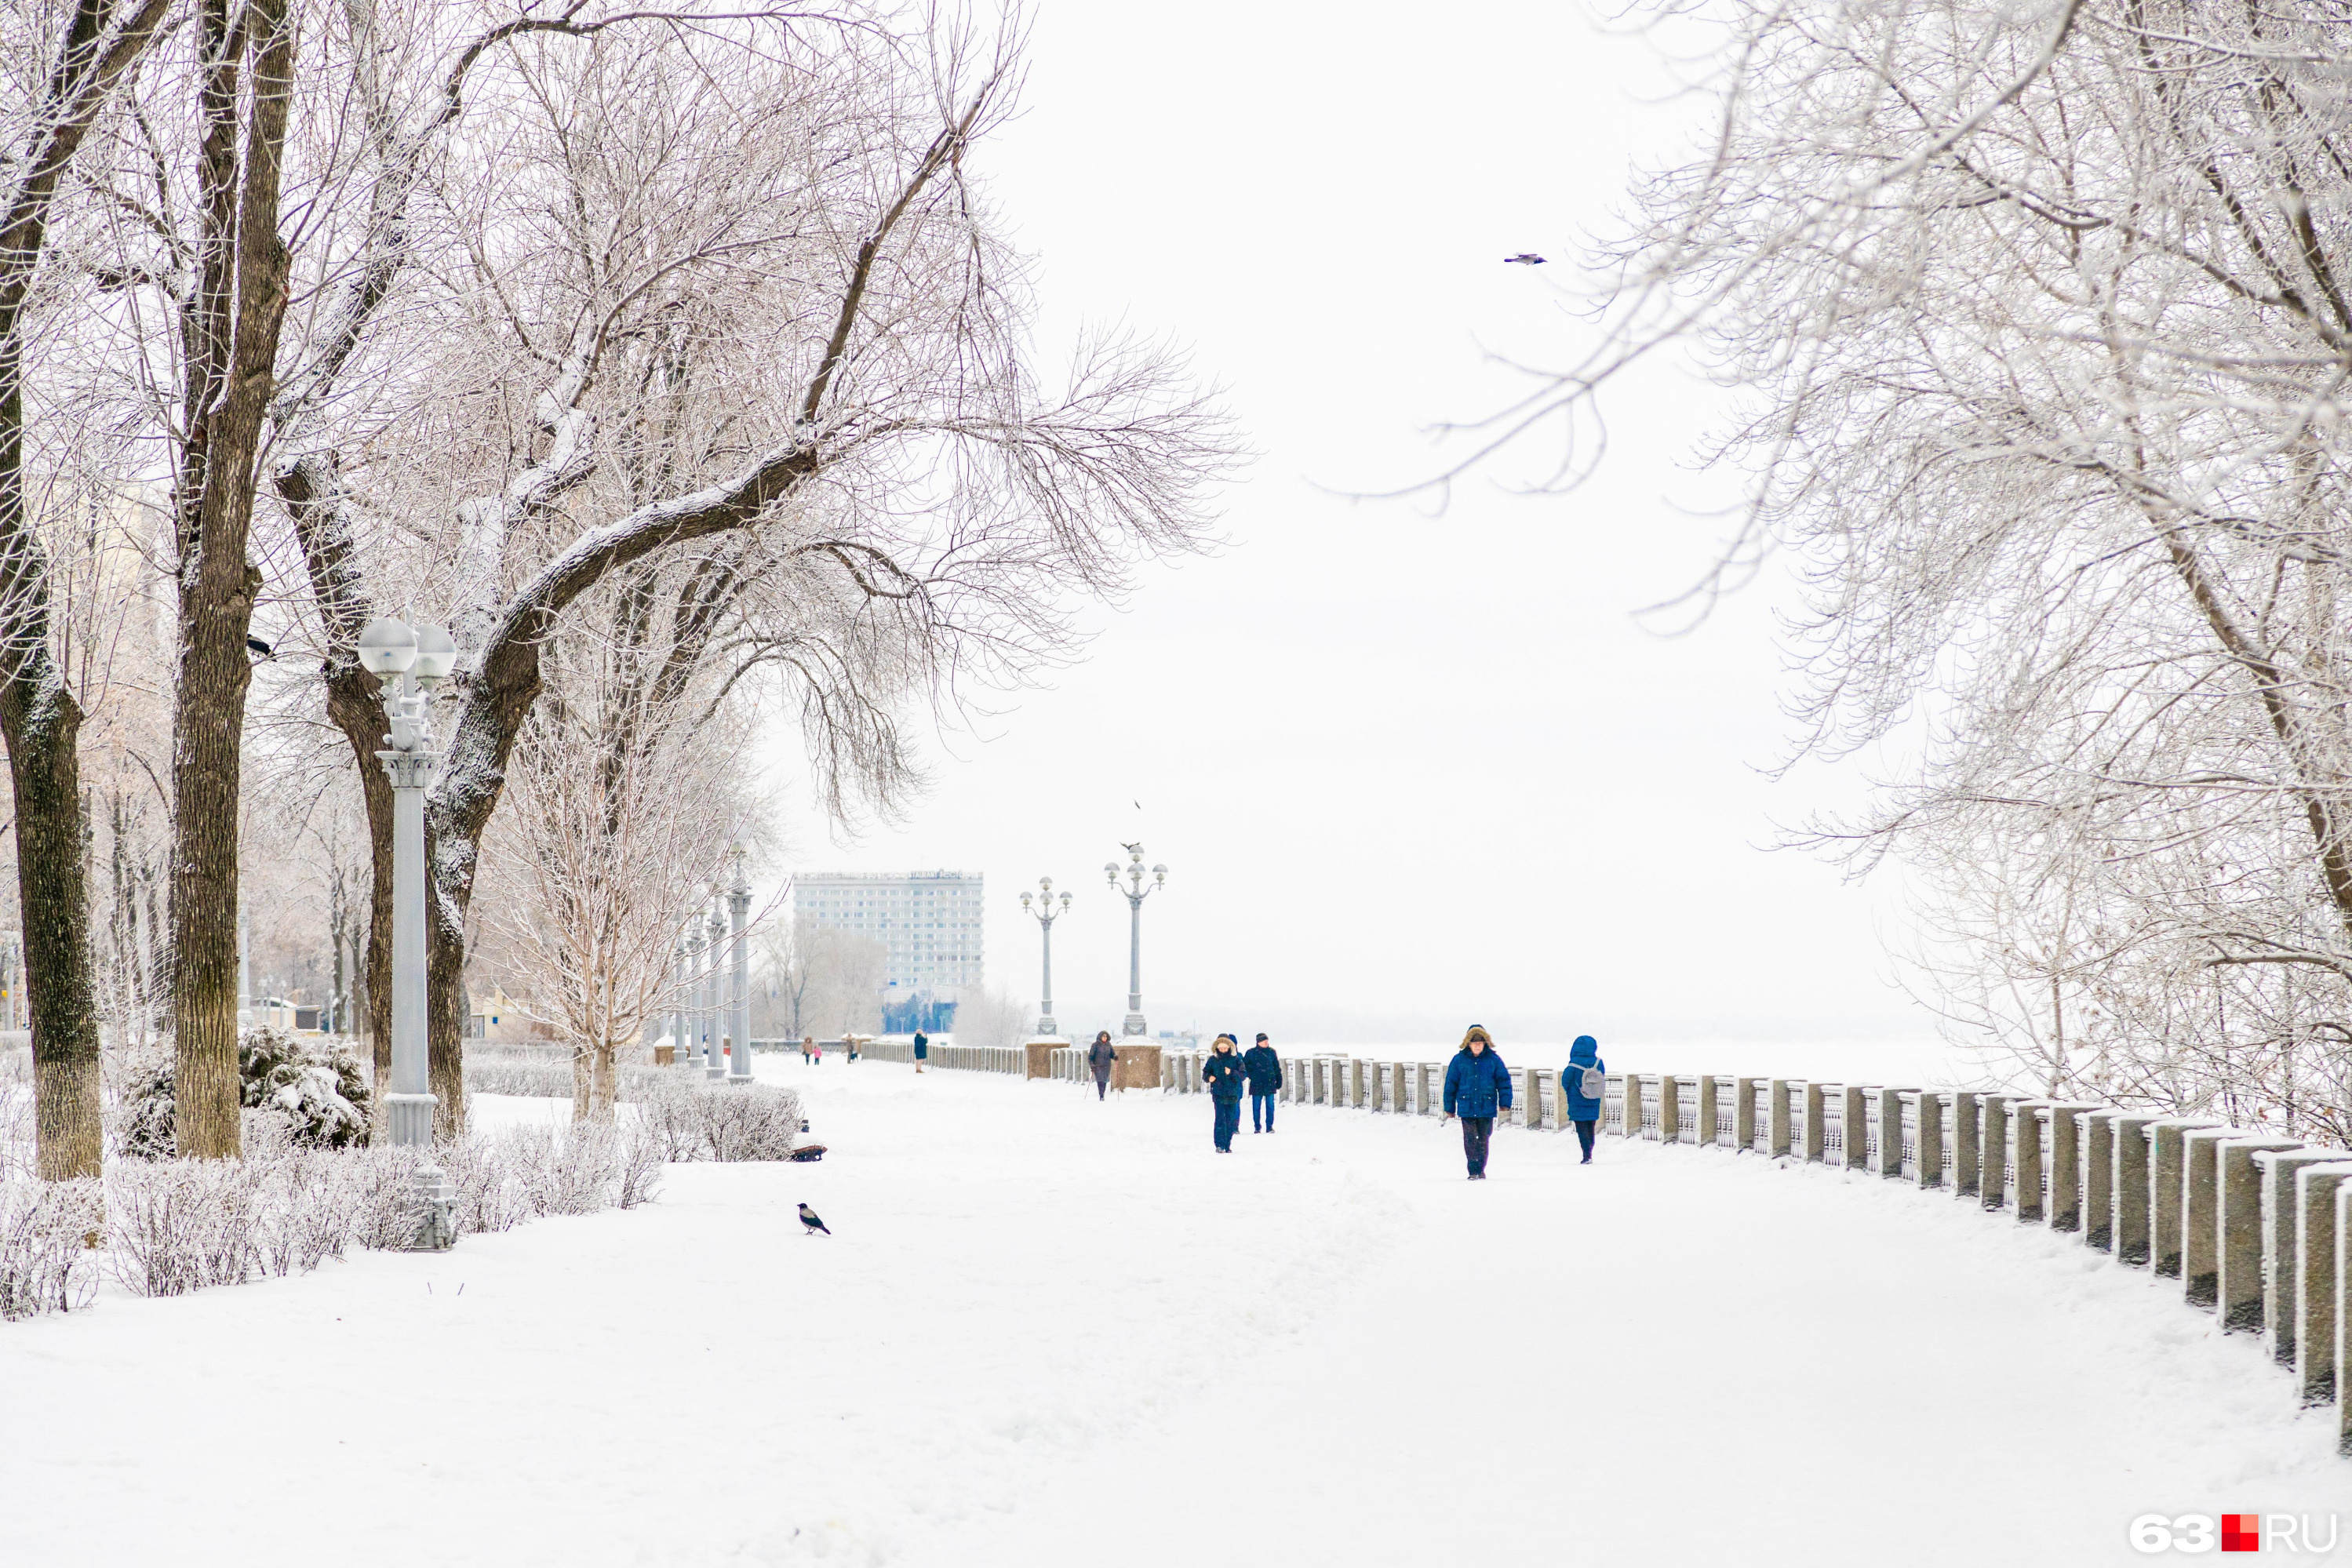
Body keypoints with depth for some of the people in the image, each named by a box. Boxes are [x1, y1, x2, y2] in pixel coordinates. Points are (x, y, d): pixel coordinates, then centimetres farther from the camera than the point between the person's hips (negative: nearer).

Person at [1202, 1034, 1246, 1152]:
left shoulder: (1235, 1060, 4)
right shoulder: (1213, 1060, 5)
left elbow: (1242, 1075, -2)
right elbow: (1205, 1073, 10)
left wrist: (1231, 1073, -19)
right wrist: (1209, 1077, -13)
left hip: (1232, 1094, 1)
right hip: (1218, 1093, -1)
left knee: (1230, 1121, 4)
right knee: (1220, 1119, -10)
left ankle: (1227, 1145, 14)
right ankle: (1219, 1145, -9)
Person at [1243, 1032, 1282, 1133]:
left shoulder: (1271, 1052, 7)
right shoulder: (1251, 1053, 1)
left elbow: (1277, 1067, 12)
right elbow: (1245, 1065, 9)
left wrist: (1279, 1081, 9)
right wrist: (1251, 1075, -3)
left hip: (1270, 1083, 1)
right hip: (1256, 1083, -1)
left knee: (1270, 1105, 0)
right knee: (1256, 1106, 1)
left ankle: (1270, 1126, 7)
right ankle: (1257, 1127, 9)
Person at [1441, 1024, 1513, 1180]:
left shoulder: (1493, 1060, 0)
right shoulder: (1459, 1060, 1)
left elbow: (1504, 1081, 5)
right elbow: (1451, 1084, 7)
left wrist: (1505, 1103, -3)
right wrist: (1449, 1108, 8)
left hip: (1487, 1108, 0)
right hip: (1466, 1107, 0)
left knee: (1483, 1139, 7)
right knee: (1470, 1139, -7)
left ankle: (1481, 1170, 20)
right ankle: (1473, 1171, -5)